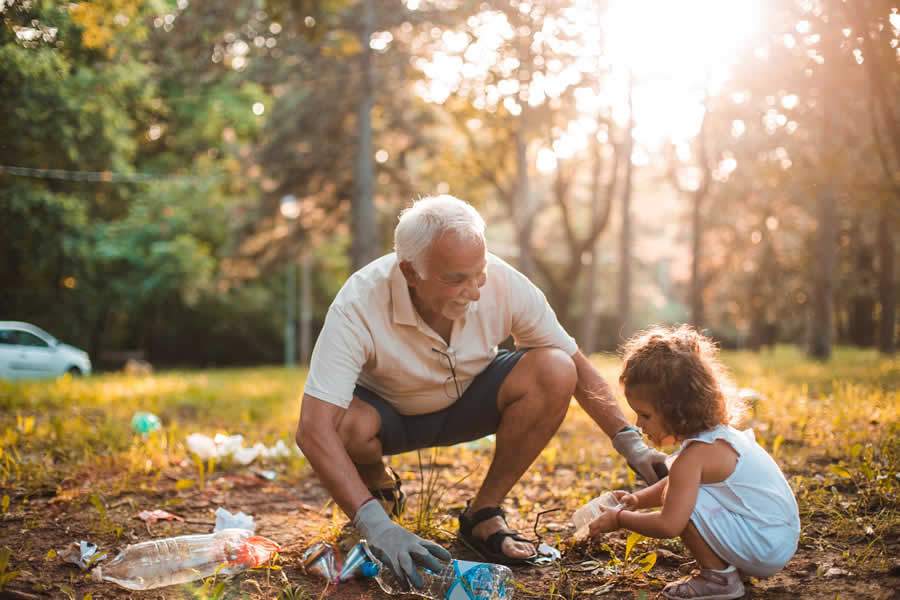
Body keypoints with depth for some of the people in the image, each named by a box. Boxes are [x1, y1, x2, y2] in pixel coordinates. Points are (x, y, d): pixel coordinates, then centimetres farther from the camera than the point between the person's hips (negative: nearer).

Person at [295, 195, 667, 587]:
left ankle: (484, 514, -8)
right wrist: (375, 525, -47)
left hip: (467, 403, 2)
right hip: (386, 411, -2)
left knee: (554, 372, -25)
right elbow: (313, 430, -39)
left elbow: (576, 367, -12)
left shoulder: (505, 284, -26)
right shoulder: (358, 307, -34)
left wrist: (630, 443, -20)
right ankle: (379, 487, 1)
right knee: (347, 425, -37)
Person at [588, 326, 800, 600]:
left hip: (764, 549, -10)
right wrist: (638, 500, 6)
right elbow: (675, 483, 22)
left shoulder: (695, 455, -22)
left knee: (680, 501, -19)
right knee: (679, 492, 18)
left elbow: (669, 526, -27)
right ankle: (726, 567, 11)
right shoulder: (716, 432, 7)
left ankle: (719, 578, -7)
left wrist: (620, 519, -12)